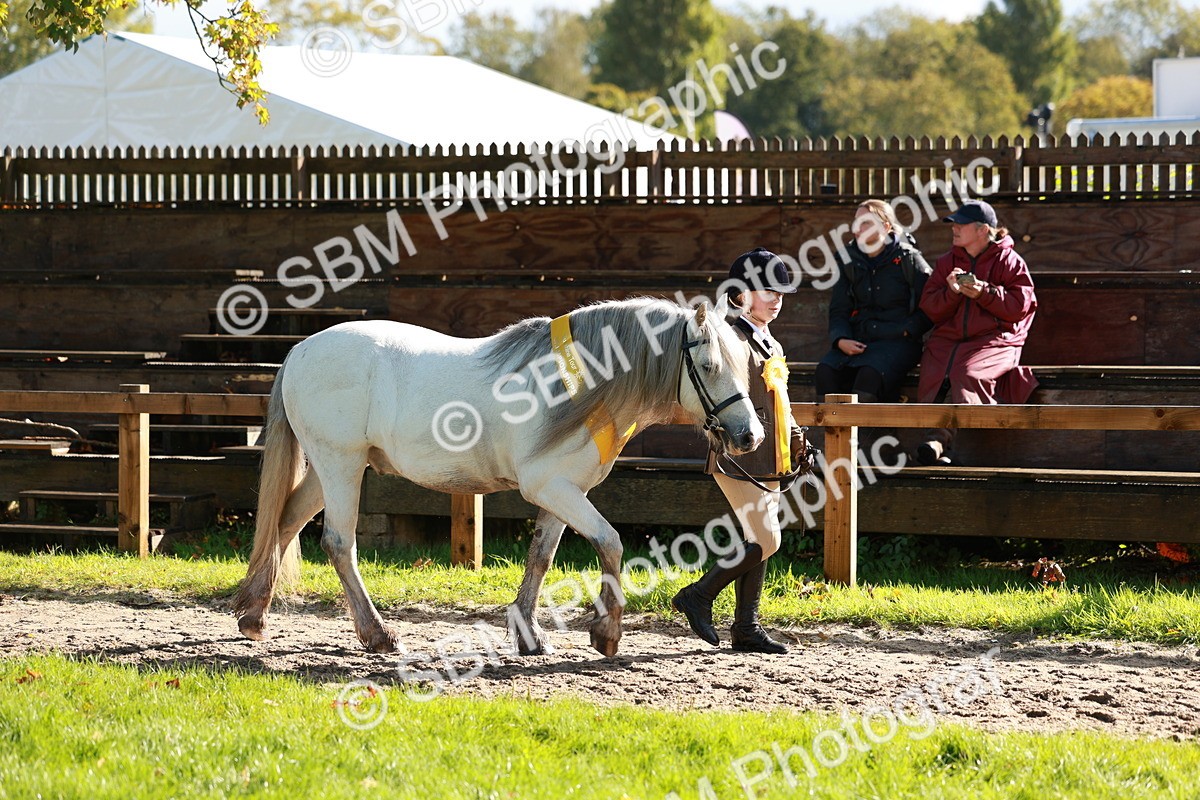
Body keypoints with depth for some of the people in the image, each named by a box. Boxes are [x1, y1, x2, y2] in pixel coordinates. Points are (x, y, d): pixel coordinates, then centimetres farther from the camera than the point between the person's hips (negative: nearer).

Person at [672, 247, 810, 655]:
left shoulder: (771, 346, 20)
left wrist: (797, 443, 18)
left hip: (768, 463, 9)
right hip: (740, 461, -9)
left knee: (758, 544, 9)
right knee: (766, 541, -13)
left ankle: (746, 627, 14)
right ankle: (698, 597, -2)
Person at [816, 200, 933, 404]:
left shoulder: (908, 259, 2)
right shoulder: (849, 262, 15)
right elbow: (838, 311, 13)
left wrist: (905, 331, -12)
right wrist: (840, 339, -7)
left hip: (898, 342, -4)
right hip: (857, 341, 4)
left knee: (870, 374, -37)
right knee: (825, 372, -28)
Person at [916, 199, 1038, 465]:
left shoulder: (1009, 262, 7)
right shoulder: (946, 263, 19)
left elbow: (1020, 306, -4)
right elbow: (930, 308, 11)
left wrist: (983, 293, -14)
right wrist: (951, 293, -9)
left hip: (993, 339, -4)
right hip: (947, 339, 4)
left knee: (968, 376, -34)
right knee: (932, 378, -27)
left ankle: (940, 438, -47)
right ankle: (937, 446, -38)